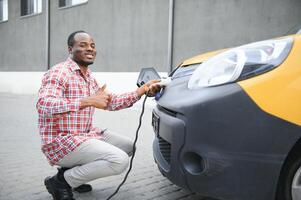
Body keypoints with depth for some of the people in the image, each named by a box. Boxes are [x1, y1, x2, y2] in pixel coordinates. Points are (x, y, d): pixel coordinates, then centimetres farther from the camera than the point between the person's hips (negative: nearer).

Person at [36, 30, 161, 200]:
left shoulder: (89, 77, 14)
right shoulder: (59, 72, -15)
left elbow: (111, 102, 15)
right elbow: (44, 105, -30)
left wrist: (142, 90, 5)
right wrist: (89, 101, -34)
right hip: (61, 143, -9)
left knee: (128, 146, 14)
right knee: (120, 160, -22)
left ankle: (73, 170, 11)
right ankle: (61, 181, -6)